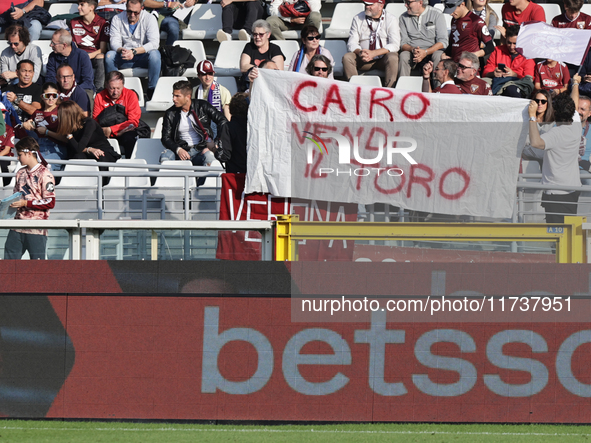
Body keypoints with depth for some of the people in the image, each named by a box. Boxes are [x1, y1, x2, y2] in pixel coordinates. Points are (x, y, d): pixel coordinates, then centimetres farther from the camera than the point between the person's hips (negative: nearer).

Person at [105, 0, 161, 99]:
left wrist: (134, 52, -30)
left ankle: (152, 90, -26)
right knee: (109, 55, -27)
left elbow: (154, 43, -18)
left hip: (144, 57, -2)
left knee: (154, 54, -35)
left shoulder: (149, 19, -7)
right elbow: (114, 42, -6)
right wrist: (121, 50, -32)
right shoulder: (117, 19, 0)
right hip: (124, 59, 2)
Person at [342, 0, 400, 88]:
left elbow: (395, 45, -12)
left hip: (383, 58, -2)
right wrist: (360, 52, -24)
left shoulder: (391, 19, -2)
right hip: (363, 61, 2)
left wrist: (373, 53, -25)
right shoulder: (358, 19, 6)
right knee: (347, 57, -25)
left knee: (392, 58, -34)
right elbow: (351, 44, 1)